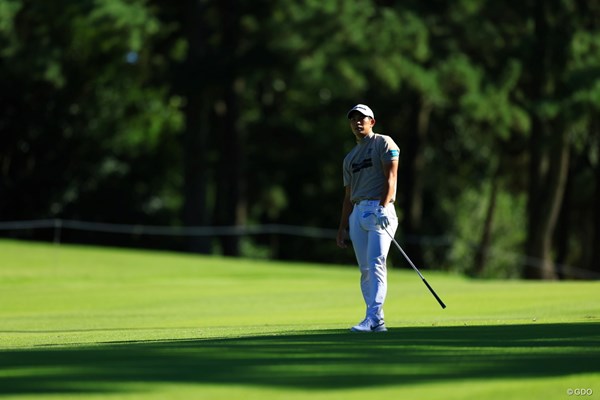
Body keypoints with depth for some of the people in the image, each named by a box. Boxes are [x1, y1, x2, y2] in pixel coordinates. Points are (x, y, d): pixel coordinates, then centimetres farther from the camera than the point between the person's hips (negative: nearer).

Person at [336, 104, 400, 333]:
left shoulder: (384, 143, 5)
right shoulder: (350, 158, 24)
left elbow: (391, 177, -7)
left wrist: (383, 206, -20)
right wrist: (343, 227, 16)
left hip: (380, 210, -7)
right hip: (357, 213, 7)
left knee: (376, 264, -18)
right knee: (365, 270, 2)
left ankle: (373, 318, -28)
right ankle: (377, 322, 3)